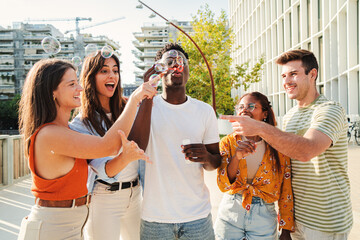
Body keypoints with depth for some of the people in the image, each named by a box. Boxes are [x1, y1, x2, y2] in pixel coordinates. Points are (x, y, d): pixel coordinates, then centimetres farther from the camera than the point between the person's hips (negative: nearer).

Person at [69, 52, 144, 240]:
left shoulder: (128, 109, 1)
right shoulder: (81, 124, -13)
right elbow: (105, 171, -24)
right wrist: (126, 156, -42)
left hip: (134, 194, 5)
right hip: (103, 199, -5)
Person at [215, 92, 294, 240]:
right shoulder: (228, 142, -5)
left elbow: (286, 191, -1)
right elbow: (224, 186, -13)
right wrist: (236, 157, -28)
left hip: (264, 216, 0)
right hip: (230, 213, 1)